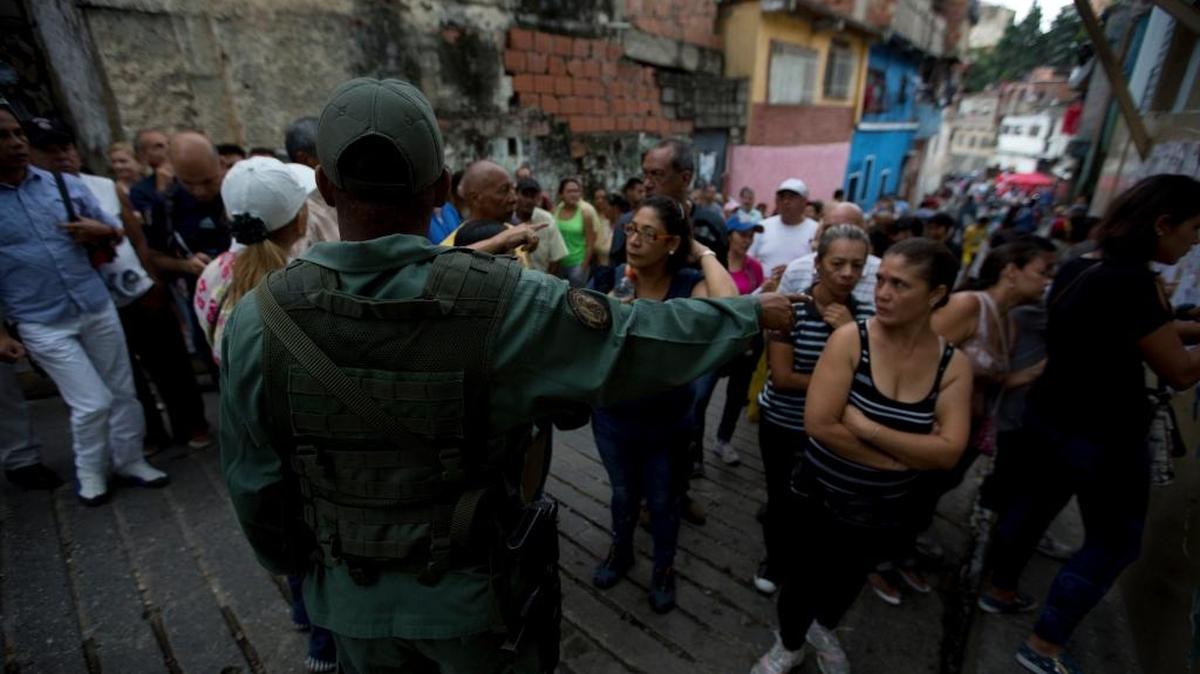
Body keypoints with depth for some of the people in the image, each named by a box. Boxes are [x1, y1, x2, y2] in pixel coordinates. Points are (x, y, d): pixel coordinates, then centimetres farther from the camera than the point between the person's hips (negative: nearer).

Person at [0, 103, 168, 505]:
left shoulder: (66, 184, 4)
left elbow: (115, 234, 12)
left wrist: (100, 231, -12)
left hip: (97, 308, 3)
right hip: (42, 325, -3)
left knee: (122, 390, 9)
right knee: (92, 403, -3)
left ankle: (129, 460, 26)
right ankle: (90, 473, 21)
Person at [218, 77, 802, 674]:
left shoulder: (259, 321, -18)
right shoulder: (503, 301, -28)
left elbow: (255, 485, -6)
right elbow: (643, 337, -18)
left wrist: (297, 566, 14)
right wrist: (753, 311, -1)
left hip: (354, 598, 3)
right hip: (479, 591, -2)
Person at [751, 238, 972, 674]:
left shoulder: (953, 364, -9)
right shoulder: (850, 339, -20)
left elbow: (948, 453, -17)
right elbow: (819, 424, -26)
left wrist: (866, 428, -26)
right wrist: (906, 457, -21)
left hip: (889, 510, 3)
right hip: (821, 498, -3)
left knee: (849, 579, 28)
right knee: (803, 578, 18)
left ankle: (823, 630, 60)